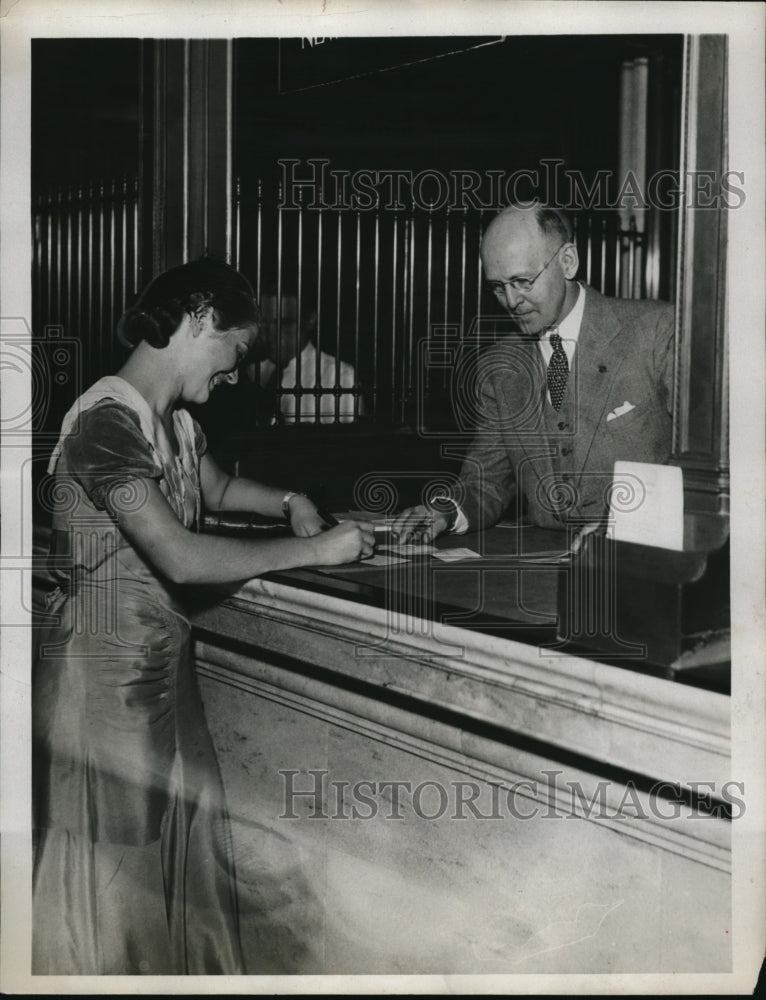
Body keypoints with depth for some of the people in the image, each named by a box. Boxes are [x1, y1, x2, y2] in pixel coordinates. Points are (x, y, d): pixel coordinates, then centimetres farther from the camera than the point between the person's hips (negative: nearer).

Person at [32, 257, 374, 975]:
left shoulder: (176, 422, 8)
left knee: (184, 837, 16)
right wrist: (314, 550, -21)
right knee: (112, 865, 5)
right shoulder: (106, 422, -22)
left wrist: (287, 503, 11)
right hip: (104, 665, -9)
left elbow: (215, 488, 31)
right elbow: (182, 558, -30)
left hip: (163, 659, 9)